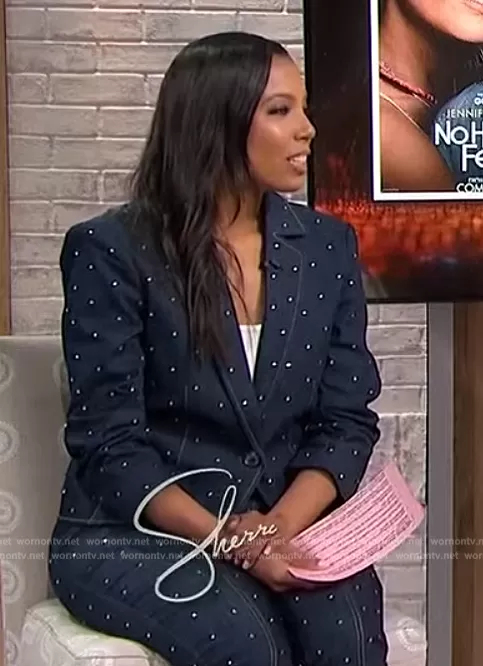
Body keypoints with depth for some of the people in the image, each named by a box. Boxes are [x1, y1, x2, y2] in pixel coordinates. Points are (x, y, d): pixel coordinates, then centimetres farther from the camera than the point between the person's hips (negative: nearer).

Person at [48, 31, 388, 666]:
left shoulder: (328, 247, 7)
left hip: (286, 524, 4)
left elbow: (347, 419, 4)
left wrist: (279, 526, -14)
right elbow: (110, 443, -9)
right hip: (133, 533, -3)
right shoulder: (110, 251, -6)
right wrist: (226, 538, -21)